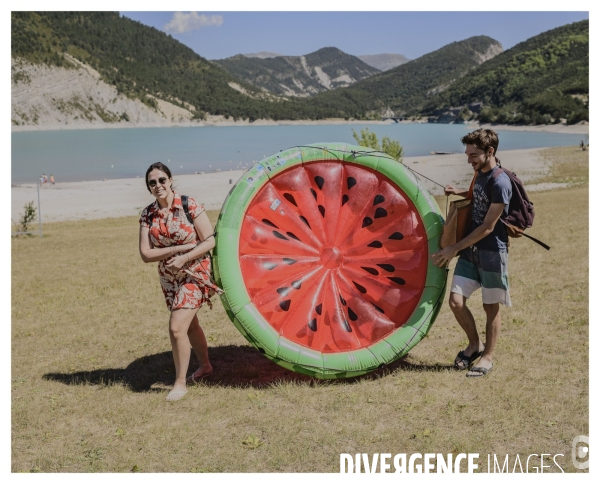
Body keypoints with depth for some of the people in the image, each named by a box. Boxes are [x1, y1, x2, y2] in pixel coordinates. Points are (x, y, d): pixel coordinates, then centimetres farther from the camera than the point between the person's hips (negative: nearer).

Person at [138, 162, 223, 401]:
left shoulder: (189, 205, -14)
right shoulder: (148, 215, -3)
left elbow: (210, 241, -15)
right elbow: (145, 253, -8)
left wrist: (184, 258, -25)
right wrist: (177, 248, -20)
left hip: (194, 273, -5)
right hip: (169, 278, 6)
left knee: (176, 327, -14)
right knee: (189, 324, 21)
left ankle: (180, 382, 3)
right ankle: (205, 366, 44)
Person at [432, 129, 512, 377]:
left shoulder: (500, 182, -19)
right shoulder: (480, 174, 7)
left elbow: (488, 227, -19)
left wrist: (454, 248, -17)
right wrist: (461, 193, 9)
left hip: (492, 253, -7)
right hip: (471, 250, 7)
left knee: (491, 308, 7)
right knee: (456, 302, 0)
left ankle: (487, 356, 23)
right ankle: (475, 344, 23)